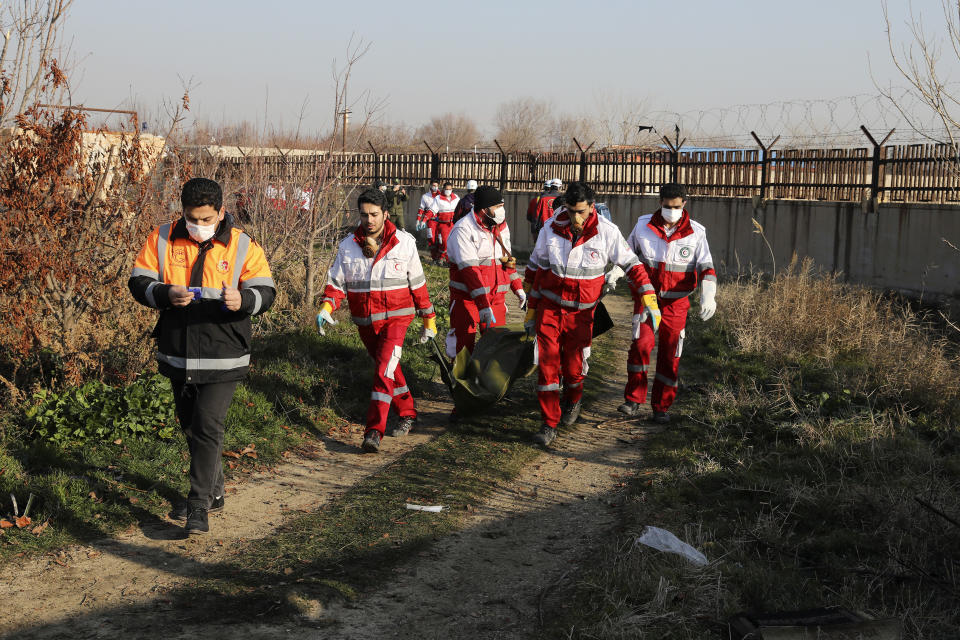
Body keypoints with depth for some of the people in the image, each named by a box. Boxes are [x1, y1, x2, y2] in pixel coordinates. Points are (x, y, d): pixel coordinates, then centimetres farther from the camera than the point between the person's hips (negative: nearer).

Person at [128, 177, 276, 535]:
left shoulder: (242, 246, -5)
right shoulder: (162, 240, 1)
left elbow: (265, 292, -7)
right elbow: (138, 283, 0)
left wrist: (243, 300, -31)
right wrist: (166, 294, -21)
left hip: (222, 358, -4)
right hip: (177, 355, 4)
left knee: (207, 427, -12)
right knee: (191, 427, 17)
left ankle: (199, 506, -4)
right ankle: (213, 493, 34)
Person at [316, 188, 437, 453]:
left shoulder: (404, 243, -4)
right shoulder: (348, 246, 1)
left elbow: (417, 283, 4)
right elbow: (336, 281, 1)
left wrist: (429, 318, 9)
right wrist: (326, 307, -18)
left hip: (395, 317, -4)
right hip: (365, 322, 4)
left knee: (384, 370, -18)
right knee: (388, 369, 17)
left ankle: (374, 431, -21)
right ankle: (407, 412, 36)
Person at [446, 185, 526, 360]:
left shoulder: (501, 228, 9)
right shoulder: (463, 230, -15)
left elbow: (507, 260, 22)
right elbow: (469, 270, -22)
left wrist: (518, 289, 16)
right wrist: (483, 305, -28)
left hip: (496, 299, 6)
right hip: (467, 298, -6)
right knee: (463, 349, -2)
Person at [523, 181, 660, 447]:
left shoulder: (607, 232, -12)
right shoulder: (551, 228, -7)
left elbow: (632, 265, -2)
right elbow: (536, 269, 5)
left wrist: (650, 301, -8)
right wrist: (531, 310, 8)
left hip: (580, 312, -1)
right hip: (549, 308, 1)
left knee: (574, 367, 8)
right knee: (547, 364, -5)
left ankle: (573, 401, 42)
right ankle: (549, 424, 4)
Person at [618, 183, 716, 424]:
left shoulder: (696, 233, -6)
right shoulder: (643, 226, -3)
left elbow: (706, 267, -12)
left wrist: (708, 295, -29)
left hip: (676, 302, 0)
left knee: (670, 354, 4)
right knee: (641, 343, -19)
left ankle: (661, 406, 19)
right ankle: (633, 399, -5)